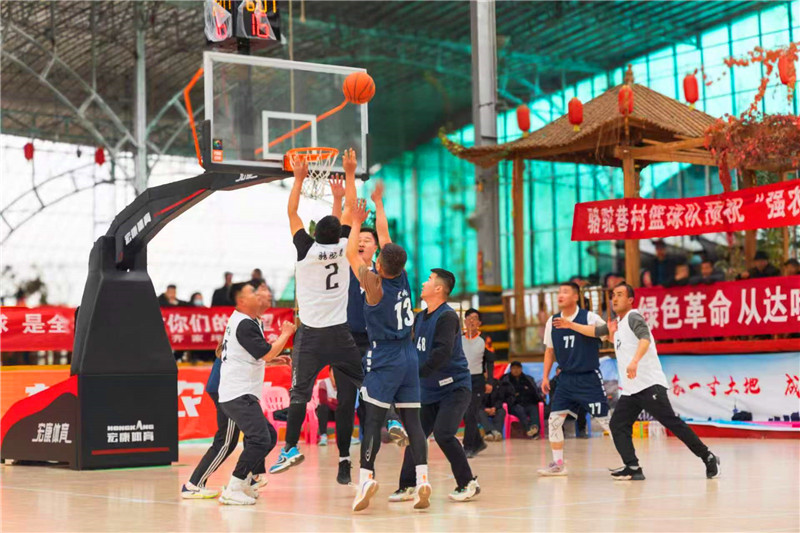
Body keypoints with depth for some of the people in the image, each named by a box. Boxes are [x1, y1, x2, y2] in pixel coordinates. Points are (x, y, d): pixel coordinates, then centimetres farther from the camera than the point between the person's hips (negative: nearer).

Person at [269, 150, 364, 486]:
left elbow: (292, 213, 4)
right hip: (340, 334, 1)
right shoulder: (343, 249, -2)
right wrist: (349, 174, 14)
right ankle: (344, 460, 4)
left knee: (300, 393, 2)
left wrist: (299, 178, 10)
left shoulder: (307, 250, -6)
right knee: (346, 397, 3)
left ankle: (291, 447, -9)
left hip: (311, 335, -1)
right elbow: (351, 210, 9)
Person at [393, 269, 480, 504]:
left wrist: (418, 373, -31)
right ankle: (407, 487, 13)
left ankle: (468, 483, -6)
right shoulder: (420, 317, 12)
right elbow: (414, 349, 22)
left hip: (454, 387, -8)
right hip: (429, 390, 8)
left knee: (443, 434, -19)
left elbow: (442, 352, -27)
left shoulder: (447, 316, -15)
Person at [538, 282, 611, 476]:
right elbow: (550, 351, 15)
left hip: (589, 378, -4)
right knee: (554, 420, -1)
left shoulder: (589, 318, -10)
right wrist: (545, 377, 11)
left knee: (605, 420, -4)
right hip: (566, 378, 5)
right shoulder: (552, 322, 3)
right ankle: (558, 464, 11)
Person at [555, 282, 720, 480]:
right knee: (618, 425, -3)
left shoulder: (633, 317, -6)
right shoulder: (618, 323, 21)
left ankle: (708, 458, -3)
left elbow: (645, 338, -25)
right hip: (629, 390, 9)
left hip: (649, 384, -9)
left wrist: (635, 361, -40)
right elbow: (595, 331, 38)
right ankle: (633, 468, -5)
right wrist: (571, 325, 29)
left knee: (672, 423, -11)